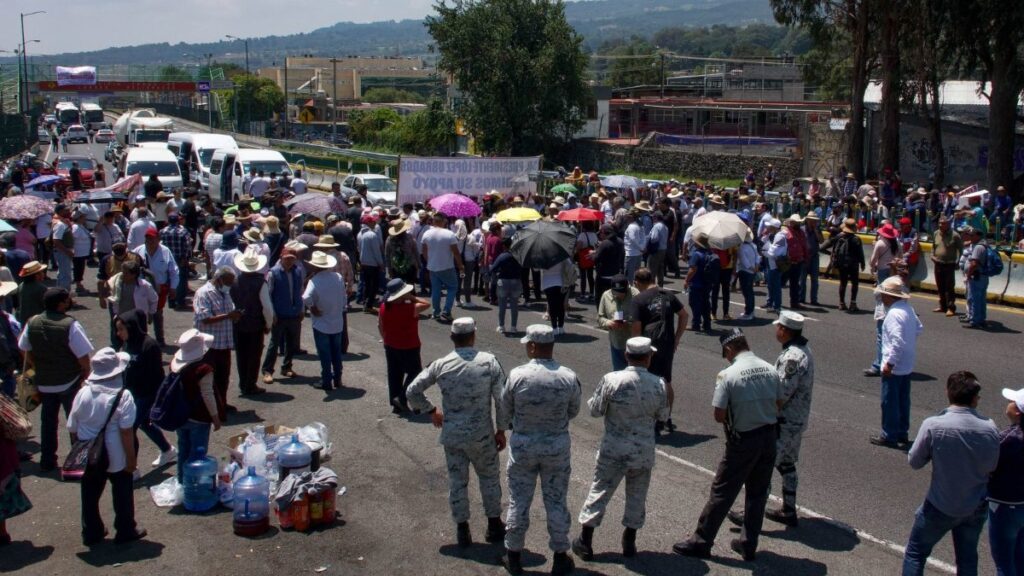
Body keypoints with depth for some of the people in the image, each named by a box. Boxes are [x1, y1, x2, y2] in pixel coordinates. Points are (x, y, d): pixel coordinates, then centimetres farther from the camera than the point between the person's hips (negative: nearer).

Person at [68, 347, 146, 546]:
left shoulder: (83, 393, -6)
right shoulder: (122, 396, -19)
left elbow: (72, 428, 0)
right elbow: (126, 432, -20)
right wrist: (131, 458, -11)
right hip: (116, 458, -4)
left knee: (90, 495, 17)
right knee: (122, 494, 14)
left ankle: (91, 532, 27)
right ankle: (126, 531, 23)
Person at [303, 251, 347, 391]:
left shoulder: (315, 280, -20)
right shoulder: (338, 277, -5)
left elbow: (306, 298, -34)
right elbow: (344, 298, 3)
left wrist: (313, 308, -17)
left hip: (322, 323, -5)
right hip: (338, 323, 5)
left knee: (324, 353, 6)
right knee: (336, 352, 17)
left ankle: (326, 382, 12)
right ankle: (337, 379, 25)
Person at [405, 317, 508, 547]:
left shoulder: (441, 365, -6)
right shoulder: (489, 362, -10)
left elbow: (412, 391, -2)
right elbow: (502, 399, -11)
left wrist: (431, 411, 12)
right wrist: (501, 430, 0)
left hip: (451, 435, 1)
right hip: (481, 435, -1)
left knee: (457, 481, 14)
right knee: (489, 478, 18)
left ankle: (462, 530, 21)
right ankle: (494, 525, 26)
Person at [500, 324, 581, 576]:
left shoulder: (517, 375, -17)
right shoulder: (568, 378, -14)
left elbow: (505, 411, -3)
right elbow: (573, 411, 2)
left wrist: (501, 428, 18)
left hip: (522, 446, 0)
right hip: (558, 446, 1)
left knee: (518, 502, 13)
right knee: (556, 503, 13)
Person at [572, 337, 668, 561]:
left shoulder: (611, 380, -17)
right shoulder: (658, 384, -12)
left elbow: (595, 410, -8)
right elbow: (662, 416, 1)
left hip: (613, 451, -1)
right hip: (644, 452, 1)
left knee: (599, 492, 11)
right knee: (636, 496, 18)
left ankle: (585, 542, 19)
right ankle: (629, 543, 29)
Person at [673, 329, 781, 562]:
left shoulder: (728, 375, -17)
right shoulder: (770, 370, -2)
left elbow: (719, 415, -15)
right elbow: (778, 405, 8)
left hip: (743, 441, -5)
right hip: (768, 437, 5)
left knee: (721, 494, 5)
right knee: (758, 494, 16)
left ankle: (701, 542, 16)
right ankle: (748, 544, 25)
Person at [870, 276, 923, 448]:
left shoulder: (894, 314, -24)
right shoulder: (908, 309, 5)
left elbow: (897, 342, -29)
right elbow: (919, 328, 19)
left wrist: (889, 363, -24)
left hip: (894, 367, -9)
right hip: (907, 366, 9)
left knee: (889, 402, 2)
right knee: (903, 400, 18)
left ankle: (889, 436, 10)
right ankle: (902, 433, 28)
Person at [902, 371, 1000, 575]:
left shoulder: (933, 425, -23)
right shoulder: (989, 428, -13)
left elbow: (914, 462, -11)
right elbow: (992, 466, -1)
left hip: (941, 507, -3)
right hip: (976, 507, 3)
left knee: (916, 553, 15)